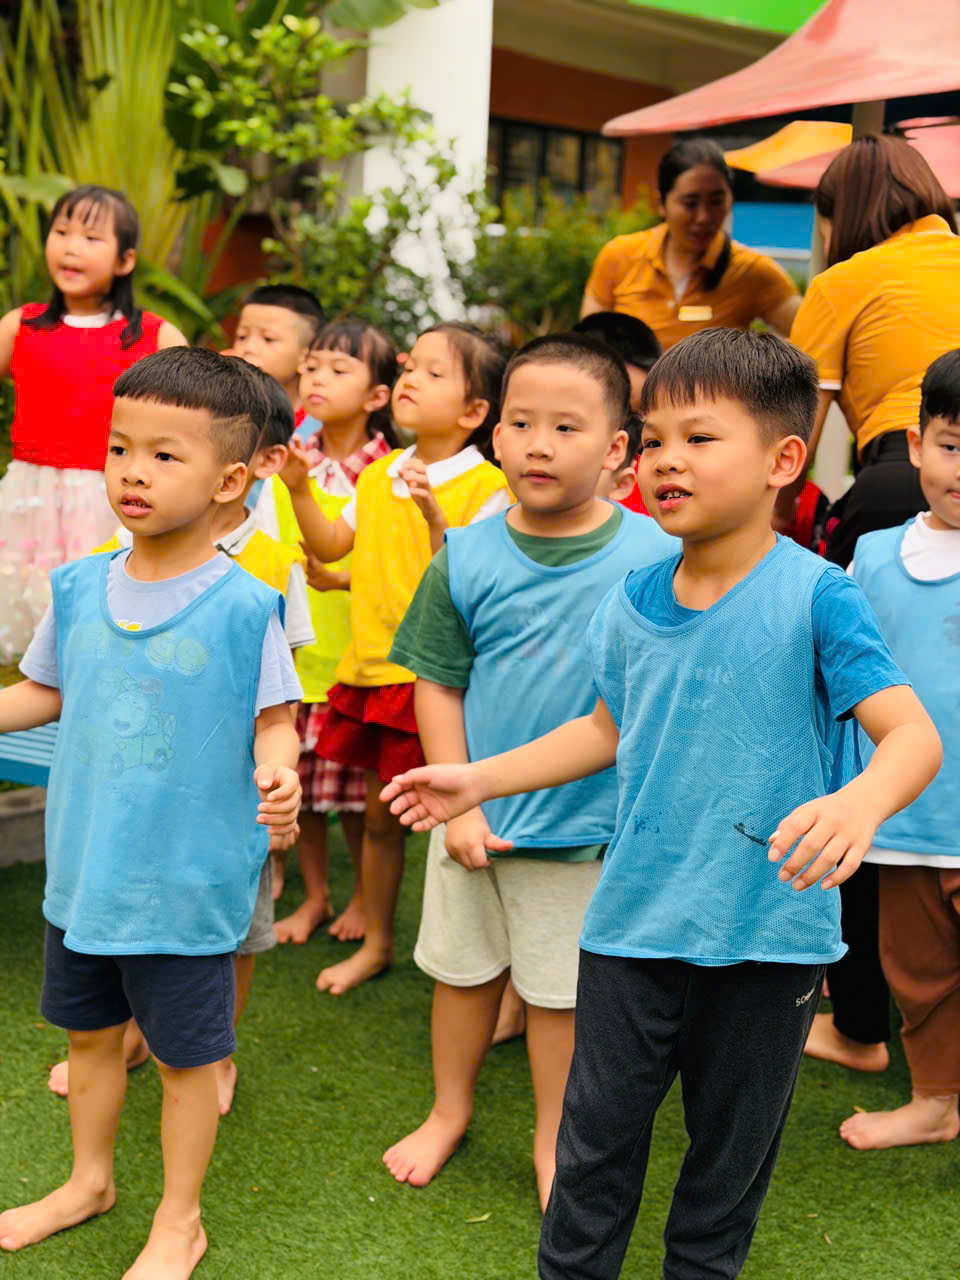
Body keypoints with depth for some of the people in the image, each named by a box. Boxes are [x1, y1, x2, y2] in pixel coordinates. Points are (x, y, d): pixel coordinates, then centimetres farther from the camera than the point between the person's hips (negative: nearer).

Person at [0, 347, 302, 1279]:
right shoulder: (79, 587, -2)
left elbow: (273, 719, -9)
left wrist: (275, 771, -28)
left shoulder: (242, 607, -15)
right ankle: (89, 1180, 46)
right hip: (84, 862, 5)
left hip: (185, 877, -5)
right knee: (88, 1029, 22)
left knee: (186, 1052, 10)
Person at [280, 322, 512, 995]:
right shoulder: (380, 475, 9)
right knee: (381, 812, 17)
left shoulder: (485, 488, -11)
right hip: (373, 668, 6)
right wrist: (300, 489, 2)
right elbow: (330, 544, 13)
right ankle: (377, 942, 33)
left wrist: (435, 516, -31)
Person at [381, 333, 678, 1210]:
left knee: (561, 989, 12)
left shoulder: (653, 557, -10)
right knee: (463, 969, 18)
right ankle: (450, 1111, 40)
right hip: (477, 815, 2)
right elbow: (437, 686, -1)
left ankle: (555, 1140, 32)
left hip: (586, 823, -2)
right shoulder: (468, 559, -7)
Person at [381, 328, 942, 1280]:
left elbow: (914, 734, -22)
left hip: (769, 928, -3)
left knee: (732, 1143, 17)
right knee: (598, 1131, 14)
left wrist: (860, 800, -43)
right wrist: (478, 779, 14)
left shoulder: (813, 596, -15)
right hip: (633, 919, 3)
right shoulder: (632, 601, 1)